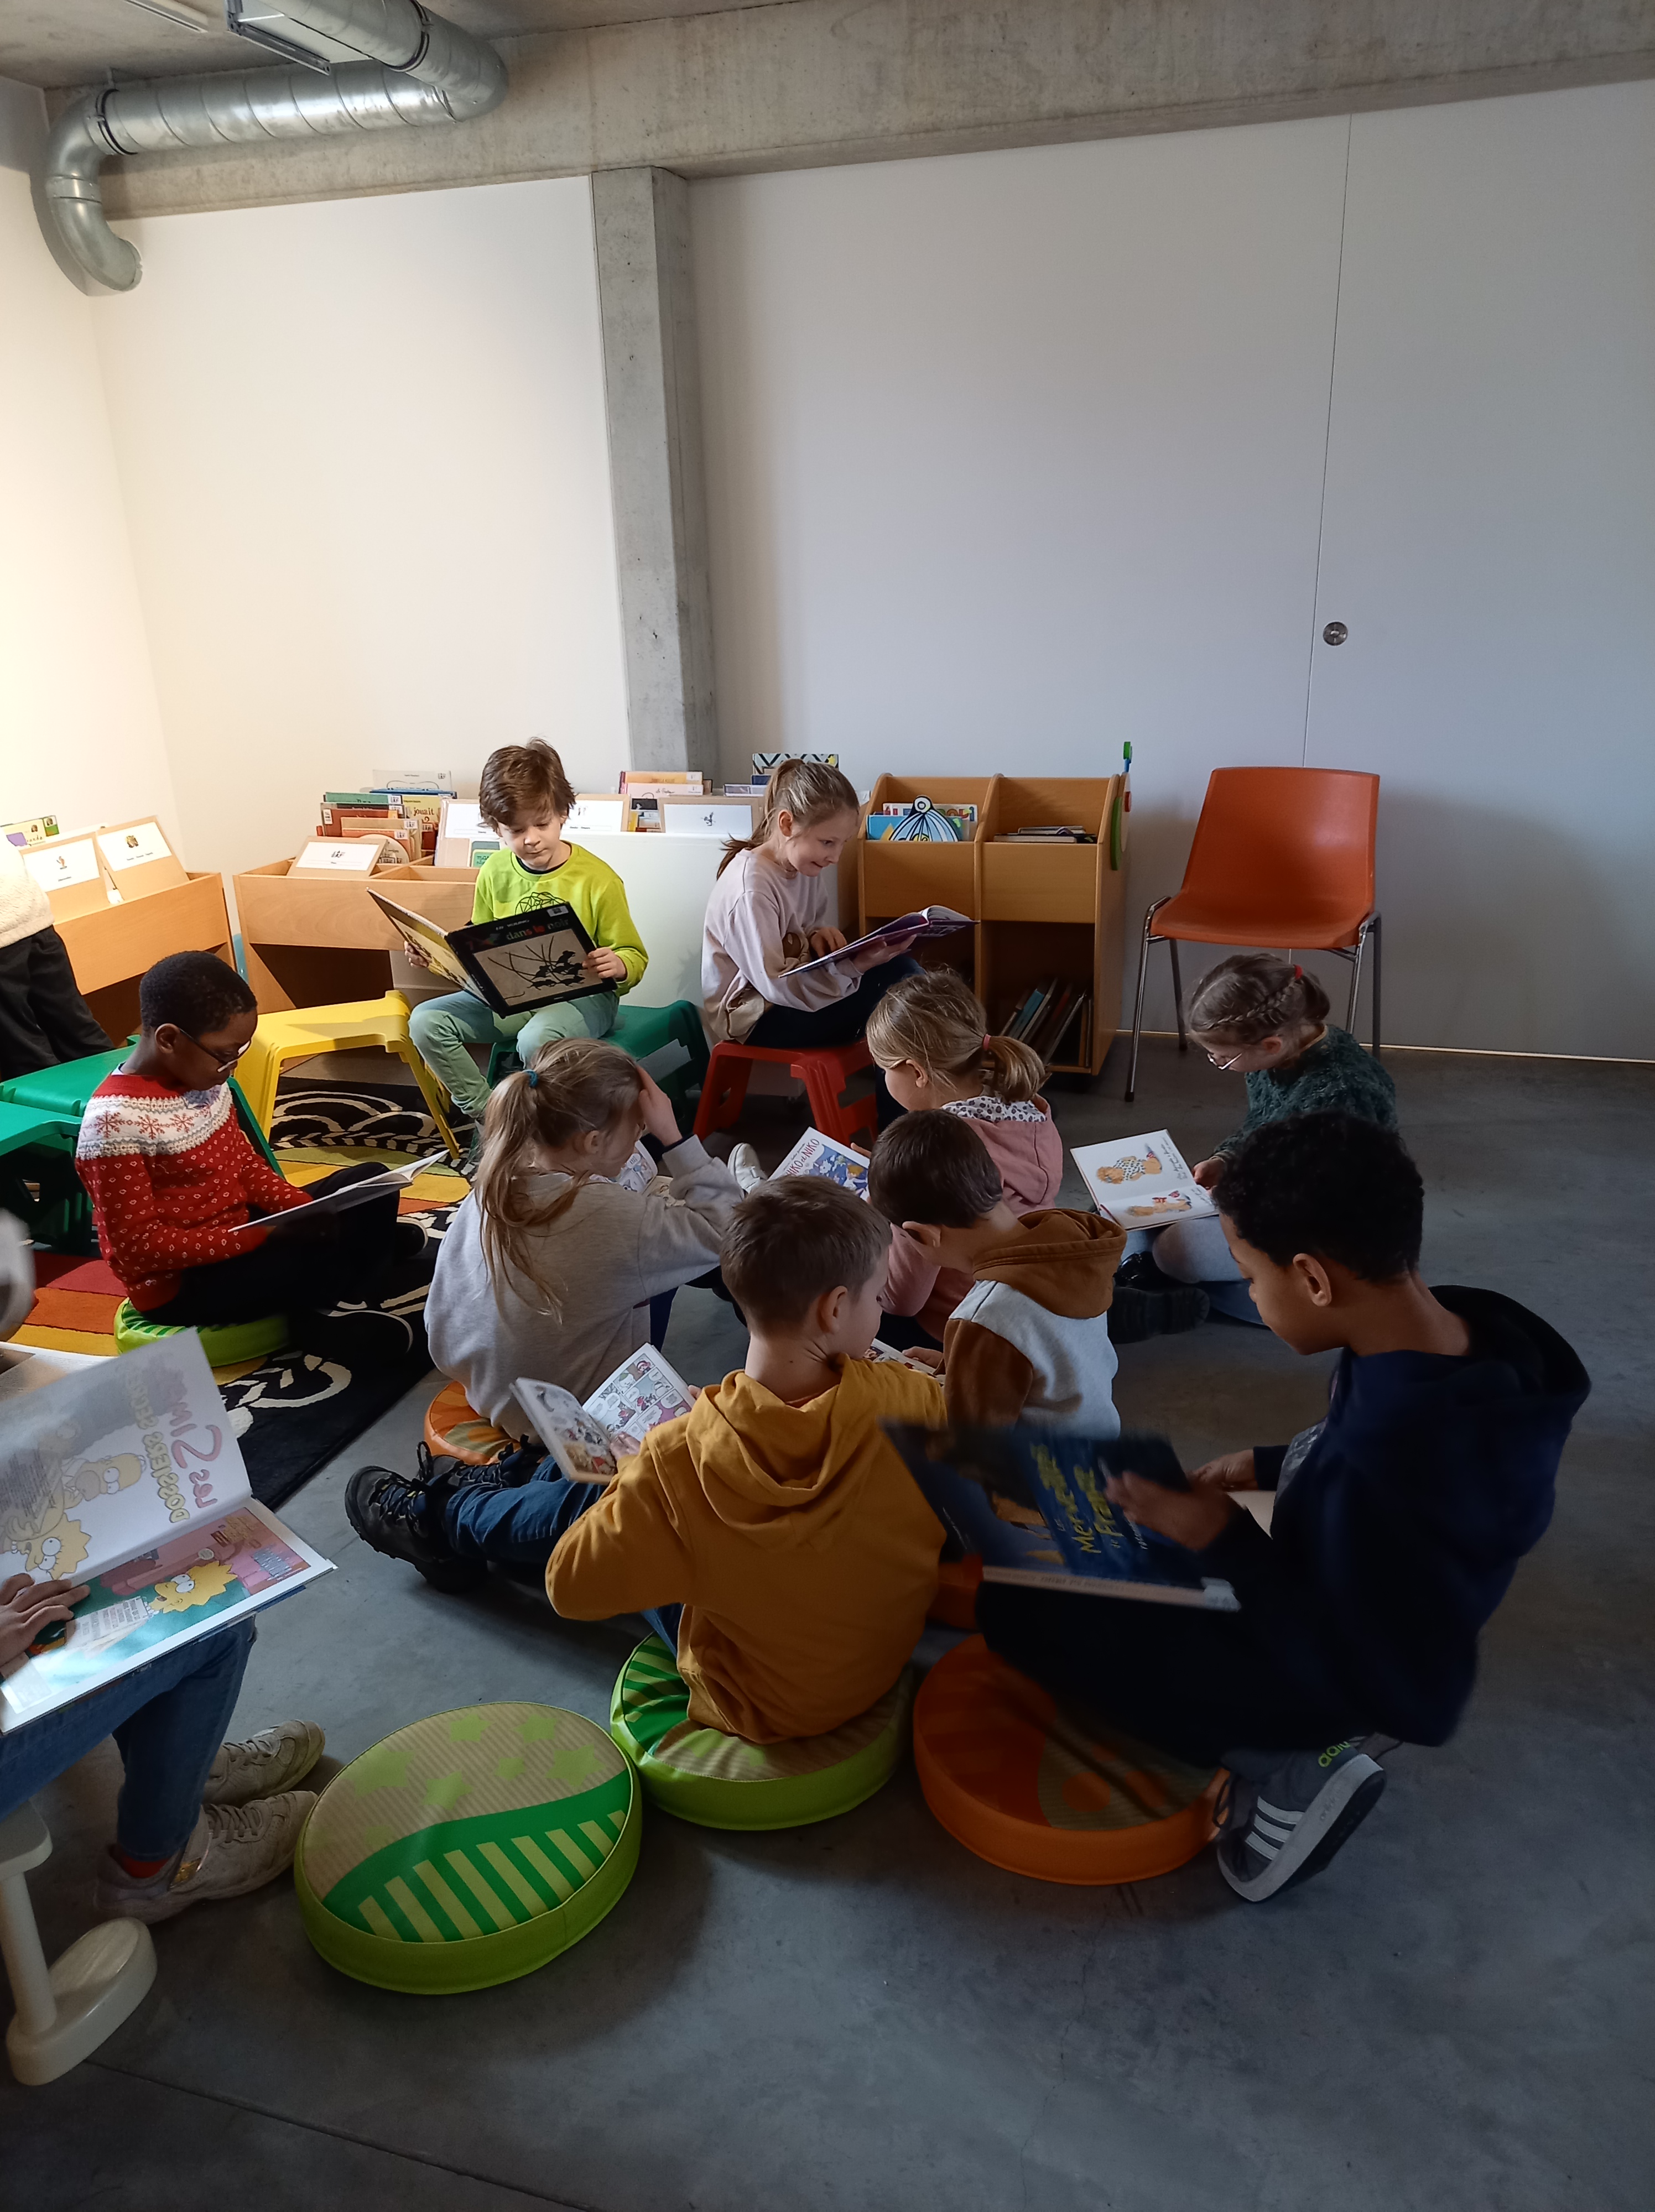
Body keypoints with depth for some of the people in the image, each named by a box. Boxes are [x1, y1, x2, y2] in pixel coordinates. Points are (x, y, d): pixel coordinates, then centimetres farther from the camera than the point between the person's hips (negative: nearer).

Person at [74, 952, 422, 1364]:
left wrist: (304, 1209, -11)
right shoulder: (116, 1121, -26)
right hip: (178, 1283, -8)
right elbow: (138, 1244, -25)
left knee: (369, 1185, 6)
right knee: (319, 1252, -30)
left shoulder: (201, 1075, -3)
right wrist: (259, 1238, -29)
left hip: (238, 1236, 9)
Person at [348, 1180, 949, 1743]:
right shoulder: (905, 1402, -28)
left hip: (763, 1701, -4)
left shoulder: (689, 1456, -33)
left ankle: (444, 1521, 47)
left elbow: (572, 1585, -18)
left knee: (587, 1502, 15)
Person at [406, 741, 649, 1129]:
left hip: (580, 995, -6)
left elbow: (635, 958, -4)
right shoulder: (495, 873, 5)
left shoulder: (597, 879, -9)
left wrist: (617, 965, -28)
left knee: (536, 1039, -38)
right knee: (426, 1021, -13)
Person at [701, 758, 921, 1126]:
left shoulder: (802, 865, 0)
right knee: (893, 989, -20)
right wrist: (856, 966, -36)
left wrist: (819, 935, -10)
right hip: (751, 1016, -9)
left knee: (900, 971, -10)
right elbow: (775, 985, -27)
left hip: (792, 990, 9)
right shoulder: (751, 888, -25)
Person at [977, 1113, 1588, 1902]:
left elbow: (1410, 1699, -29)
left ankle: (1290, 1770, -4)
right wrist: (1271, 1466, 1)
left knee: (1015, 1607, -6)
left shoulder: (1384, 1480, -41)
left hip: (1315, 1683, -8)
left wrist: (1225, 1545, -29)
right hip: (1329, 1603, 9)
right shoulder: (1463, 1327, -15)